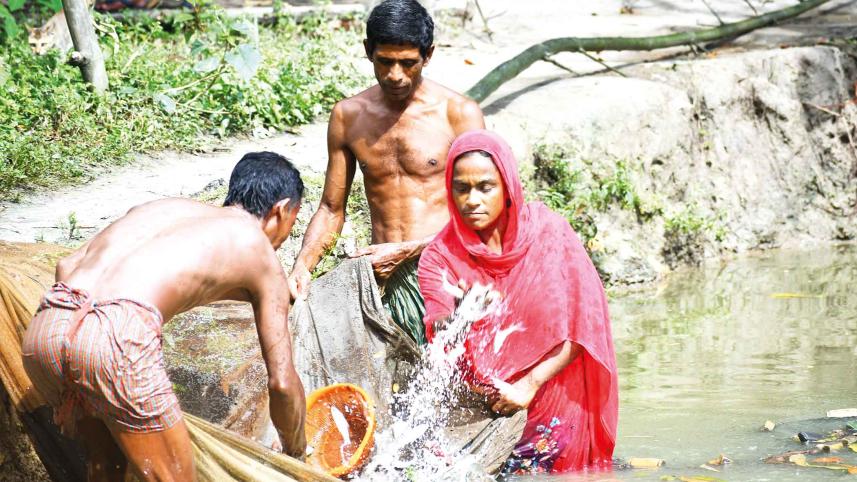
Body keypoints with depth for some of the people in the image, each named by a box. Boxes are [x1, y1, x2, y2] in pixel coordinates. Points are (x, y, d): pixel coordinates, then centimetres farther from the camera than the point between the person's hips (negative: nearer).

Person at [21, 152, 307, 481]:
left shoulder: (161, 207, 33)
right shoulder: (260, 254, 19)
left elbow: (66, 266, 30)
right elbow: (282, 382, 19)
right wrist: (295, 452, 36)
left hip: (42, 328, 6)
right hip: (117, 339, -6)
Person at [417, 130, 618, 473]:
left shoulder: (548, 233, -4)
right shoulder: (440, 257, 0)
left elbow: (582, 327, -8)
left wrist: (529, 384, -17)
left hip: (549, 400, -1)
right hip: (477, 406, 2)